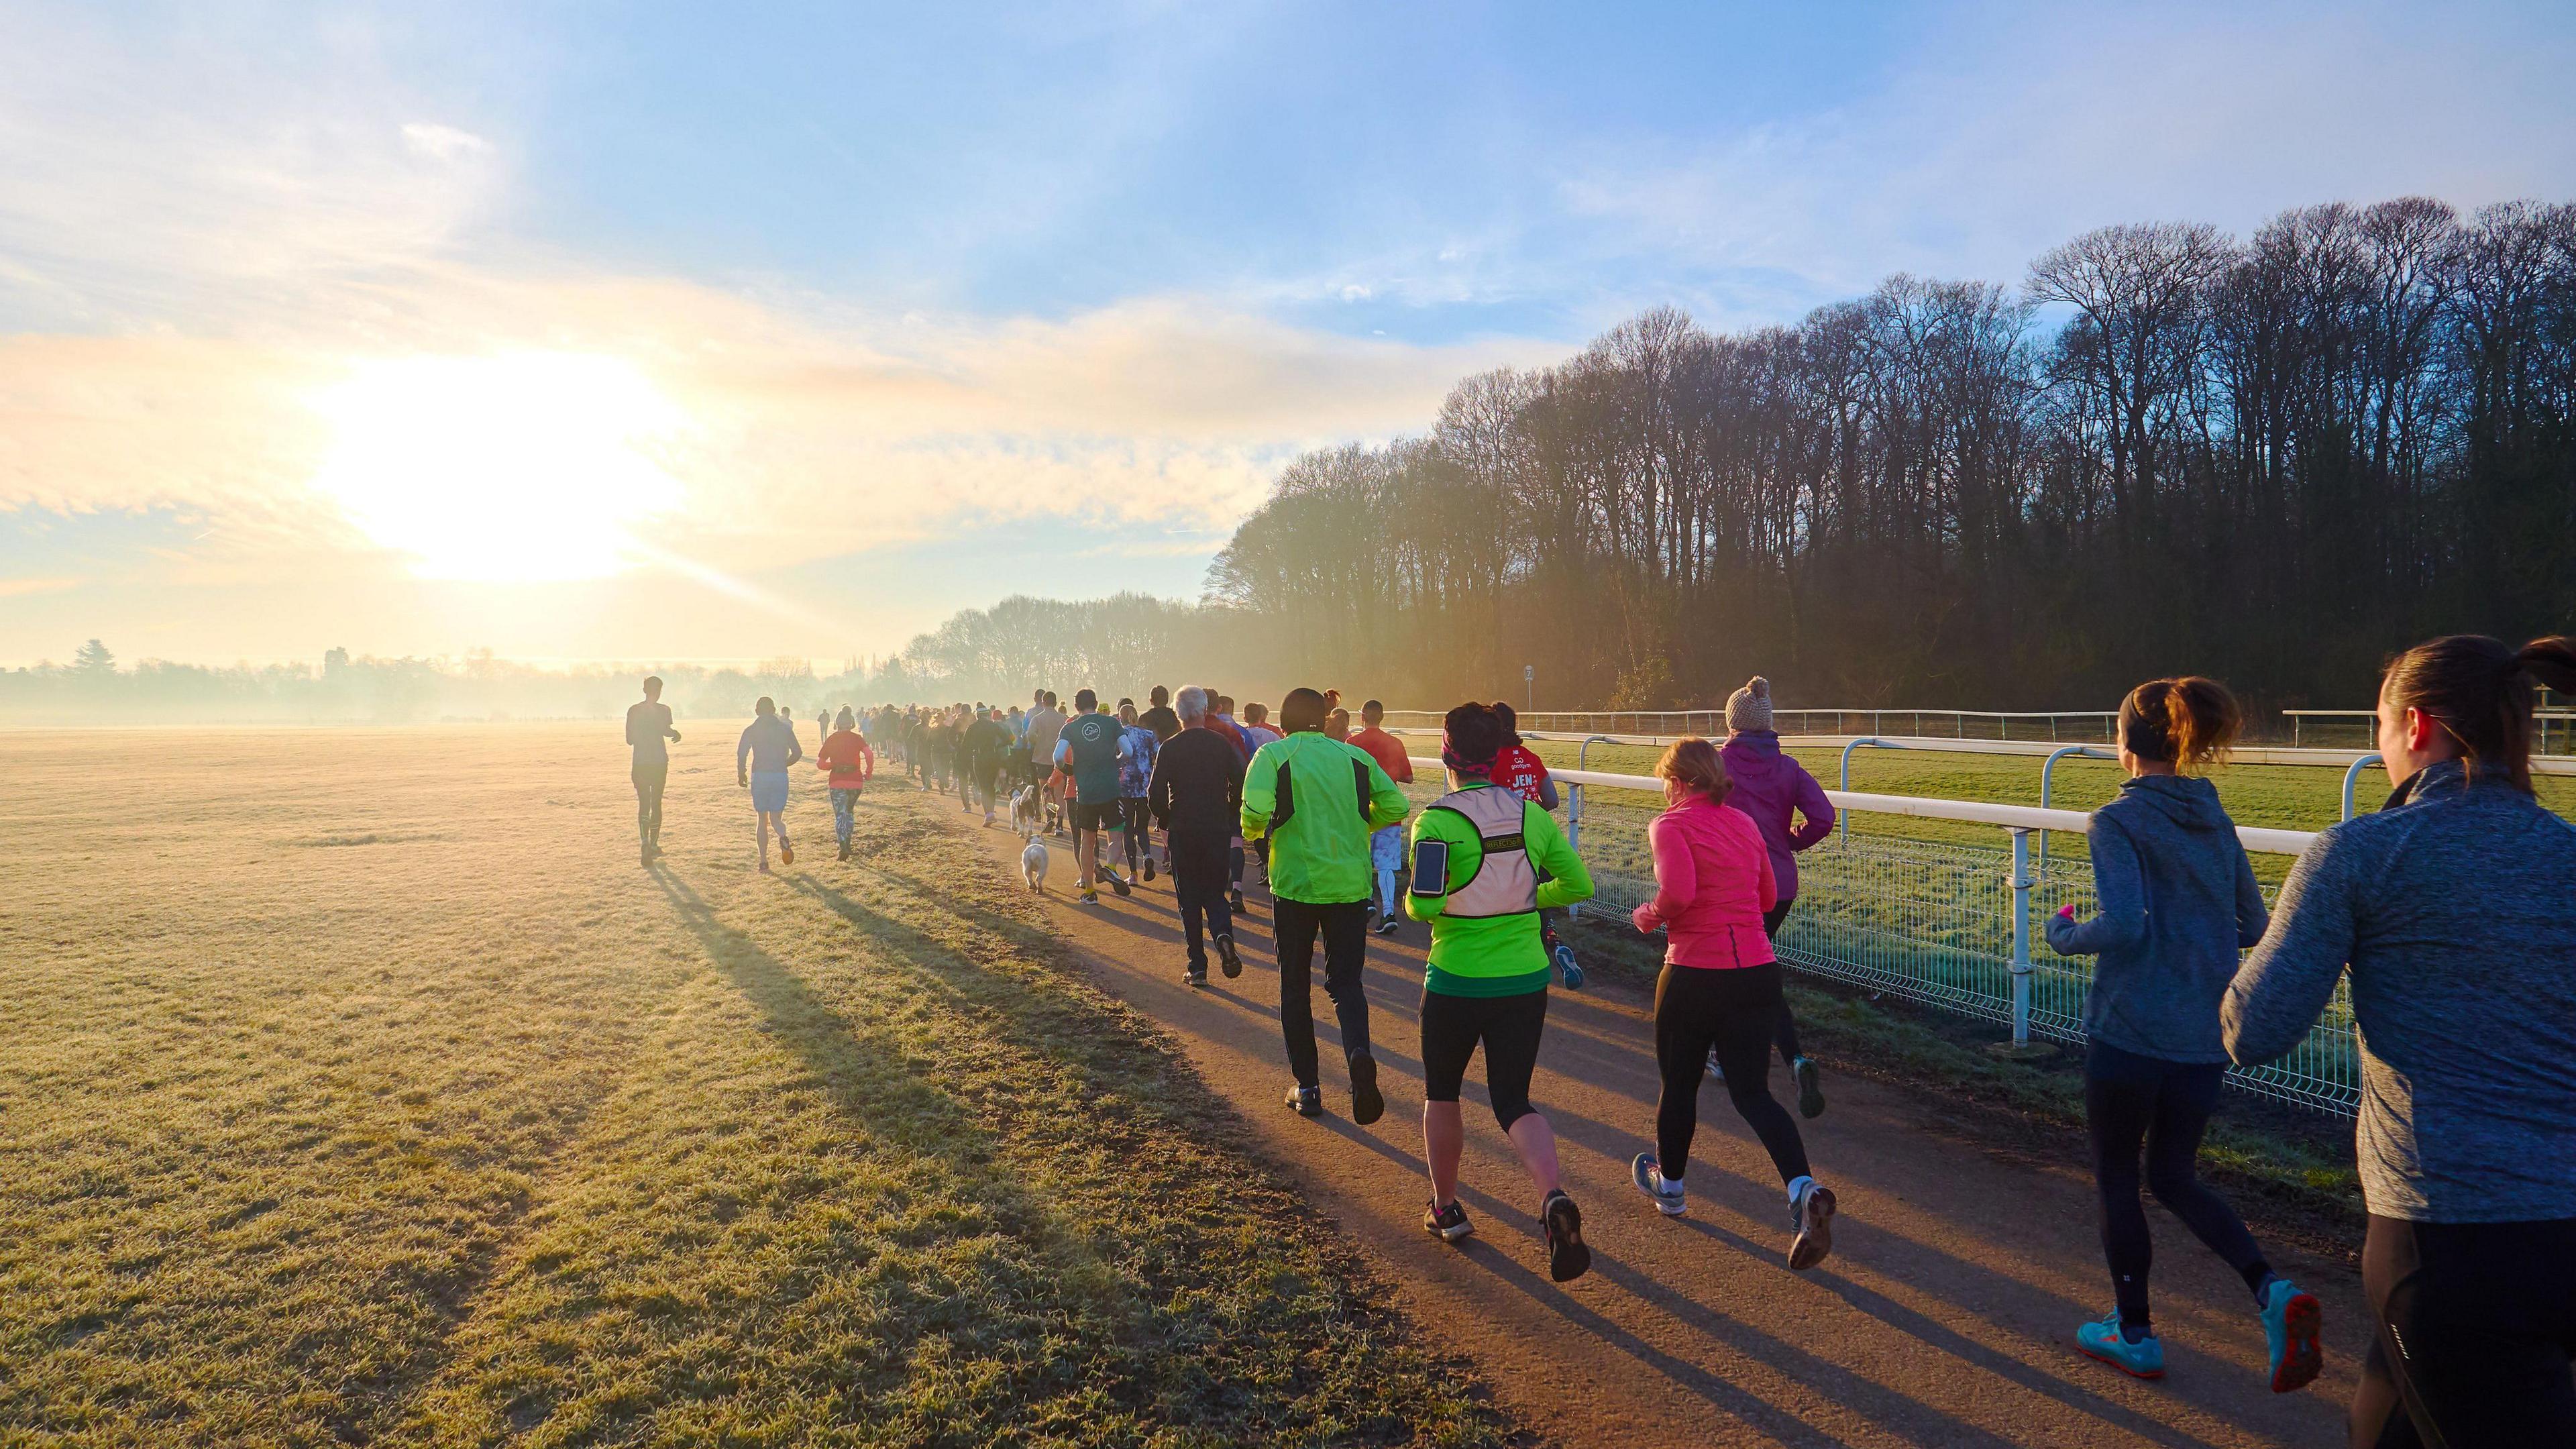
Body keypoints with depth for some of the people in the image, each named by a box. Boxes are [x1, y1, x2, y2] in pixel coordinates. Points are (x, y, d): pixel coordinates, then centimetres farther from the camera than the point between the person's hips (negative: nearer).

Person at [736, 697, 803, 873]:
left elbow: (741, 754, -7)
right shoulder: (785, 728, 5)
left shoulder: (750, 730, 1)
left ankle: (764, 862, 5)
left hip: (759, 777, 0)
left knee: (762, 821, 10)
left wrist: (741, 774, 7)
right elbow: (798, 752, 4)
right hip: (780, 776, 0)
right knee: (776, 818, 7)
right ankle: (783, 837, -29)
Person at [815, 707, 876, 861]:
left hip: (837, 783, -1)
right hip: (856, 781, 1)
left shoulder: (831, 739, 3)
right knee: (849, 812, 22)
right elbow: (869, 755, -17)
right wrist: (869, 773, -4)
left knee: (840, 815, 1)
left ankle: (844, 847, -17)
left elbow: (820, 763, 2)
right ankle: (847, 844, 22)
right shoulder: (857, 738, 1)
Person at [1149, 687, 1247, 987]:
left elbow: (1155, 796, -7)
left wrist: (1165, 824, 10)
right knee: (1214, 892, 14)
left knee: (1189, 899, 7)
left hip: (1182, 831, -1)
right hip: (1218, 831, 1)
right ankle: (1223, 934, -16)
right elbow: (1240, 787, -1)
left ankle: (1197, 966, 5)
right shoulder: (1222, 745, -1)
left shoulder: (1169, 748, -5)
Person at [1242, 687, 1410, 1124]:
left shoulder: (1273, 754, -1)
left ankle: (1307, 1087, 17)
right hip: (1351, 885, 2)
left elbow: (1256, 808, -18)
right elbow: (1396, 806, 3)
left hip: (1295, 884, -2)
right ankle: (1359, 1054, -19)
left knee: (1294, 986, 14)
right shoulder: (1355, 756, 8)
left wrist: (1255, 831, 4)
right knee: (1346, 981, 10)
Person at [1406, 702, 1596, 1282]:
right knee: (1513, 1100, 10)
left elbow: (1423, 905, -22)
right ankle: (1553, 1197, -15)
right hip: (1525, 981, 3)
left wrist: (1416, 904, 1)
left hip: (1456, 982, -3)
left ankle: (1445, 1208, 31)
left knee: (1442, 1093, 20)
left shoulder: (1437, 821, -15)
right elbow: (1577, 886, 3)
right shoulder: (1532, 815, 0)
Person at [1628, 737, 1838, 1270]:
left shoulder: (1671, 824, -9)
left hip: (1695, 973, -5)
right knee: (1752, 1092, 9)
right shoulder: (1745, 823, 11)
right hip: (1758, 971, 5)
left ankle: (1670, 1185, 35)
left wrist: (1649, 918, -6)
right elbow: (1768, 896, 18)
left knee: (1679, 1085, 15)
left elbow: (1677, 892, -24)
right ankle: (1804, 1190, -13)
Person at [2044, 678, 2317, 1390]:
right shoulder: (2215, 821, 8)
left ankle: (2134, 1334, 21)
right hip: (2205, 1037, 7)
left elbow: (2121, 925, -23)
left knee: (2116, 1177, 11)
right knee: (2173, 1175, 20)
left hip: (2131, 1031, -6)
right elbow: (2252, 927, 12)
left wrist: (2064, 934, -4)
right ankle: (2272, 1291, 1)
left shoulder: (2118, 822, -13)